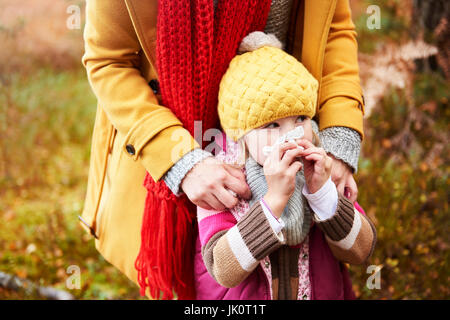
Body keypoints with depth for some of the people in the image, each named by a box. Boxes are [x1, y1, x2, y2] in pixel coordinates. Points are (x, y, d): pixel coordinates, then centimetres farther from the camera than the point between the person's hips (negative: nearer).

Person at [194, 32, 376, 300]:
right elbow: (224, 271, -21)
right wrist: (275, 199, -28)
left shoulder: (321, 171, -2)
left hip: (322, 292, 2)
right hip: (241, 298, -2)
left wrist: (322, 190, -19)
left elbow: (361, 252, -6)